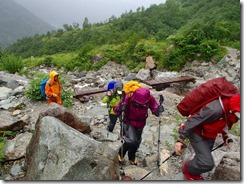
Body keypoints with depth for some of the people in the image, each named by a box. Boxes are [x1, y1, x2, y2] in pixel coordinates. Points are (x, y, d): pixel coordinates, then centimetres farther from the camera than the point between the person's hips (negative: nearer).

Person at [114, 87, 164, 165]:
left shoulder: (150, 98, -24)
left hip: (140, 124, 4)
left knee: (137, 142, 17)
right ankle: (121, 153, 13)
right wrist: (120, 108, -50)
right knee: (132, 141, -21)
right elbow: (116, 109, -27)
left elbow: (155, 109, -15)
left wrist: (158, 109, -38)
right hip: (128, 123, -3)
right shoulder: (129, 97, -32)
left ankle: (132, 157, 50)